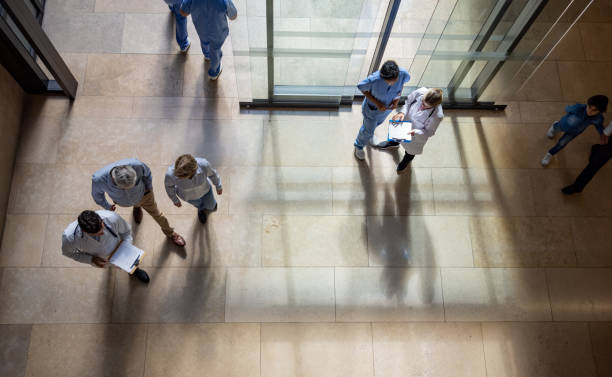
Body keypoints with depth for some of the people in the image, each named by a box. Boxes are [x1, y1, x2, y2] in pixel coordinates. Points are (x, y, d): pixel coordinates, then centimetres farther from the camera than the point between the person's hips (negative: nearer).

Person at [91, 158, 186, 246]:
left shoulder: (136, 165, -46)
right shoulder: (98, 179, -43)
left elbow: (147, 173, -19)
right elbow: (97, 193, -16)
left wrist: (149, 188, -2)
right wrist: (107, 207, 1)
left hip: (143, 194, 0)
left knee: (155, 212, 23)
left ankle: (169, 233, 51)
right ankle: (137, 206, 73)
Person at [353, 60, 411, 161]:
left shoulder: (403, 74, -34)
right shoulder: (374, 79, -44)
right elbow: (362, 88, -23)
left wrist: (398, 98, -22)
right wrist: (376, 103, -29)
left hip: (388, 106, 4)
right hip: (372, 108, -4)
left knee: (378, 122, 35)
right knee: (368, 130, 22)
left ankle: (369, 135, 71)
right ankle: (359, 145, 56)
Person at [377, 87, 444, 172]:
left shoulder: (437, 116, -42)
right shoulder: (420, 92, -34)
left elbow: (429, 132, -23)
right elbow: (407, 102, -13)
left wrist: (415, 132, -40)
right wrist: (402, 112, -31)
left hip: (417, 136, -3)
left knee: (410, 151, 31)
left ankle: (407, 159, 70)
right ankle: (394, 142, 77)